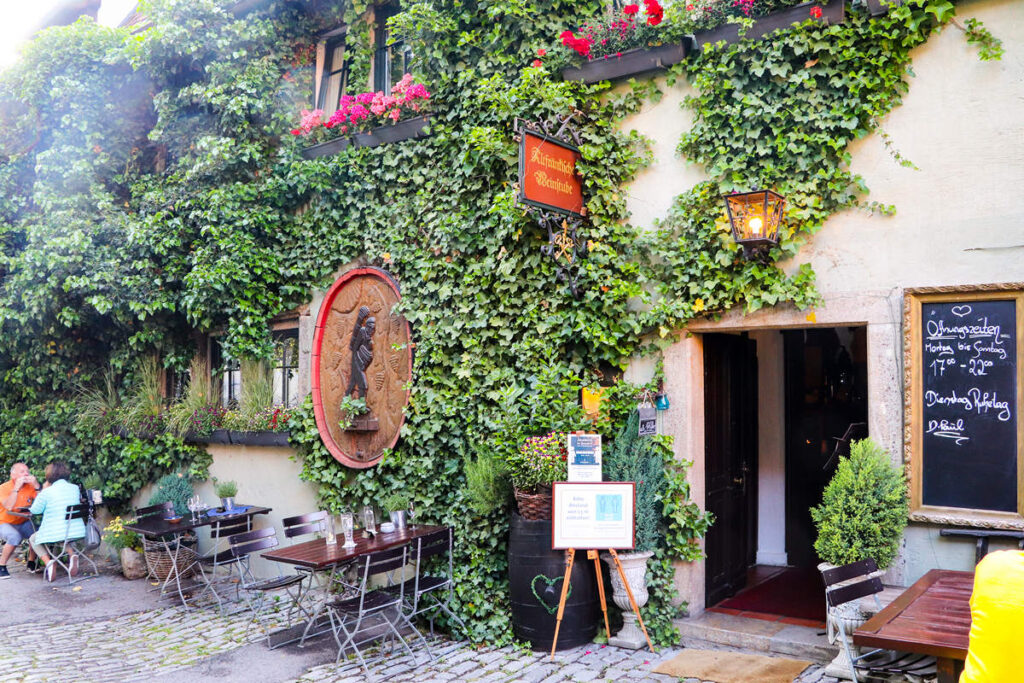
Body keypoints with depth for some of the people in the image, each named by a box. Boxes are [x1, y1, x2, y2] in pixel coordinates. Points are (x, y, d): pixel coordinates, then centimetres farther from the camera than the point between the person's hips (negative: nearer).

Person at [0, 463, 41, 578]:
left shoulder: (30, 487, -3)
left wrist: (36, 486, -21)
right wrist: (16, 487, -28)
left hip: (23, 523, 4)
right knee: (15, 537, -34)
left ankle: (31, 563, 1)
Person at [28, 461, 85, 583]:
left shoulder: (47, 492, -12)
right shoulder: (75, 488, 3)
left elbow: (34, 510, 1)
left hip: (55, 535, -4)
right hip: (77, 532, 5)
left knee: (33, 539, 25)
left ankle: (48, 561, 0)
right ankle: (72, 555, 11)